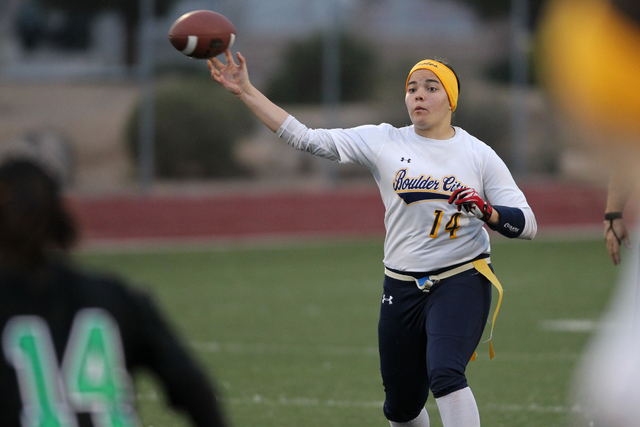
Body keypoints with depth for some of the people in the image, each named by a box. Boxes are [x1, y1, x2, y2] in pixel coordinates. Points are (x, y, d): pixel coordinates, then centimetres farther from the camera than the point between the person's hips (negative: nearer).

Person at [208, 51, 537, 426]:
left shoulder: (479, 155, 0)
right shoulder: (383, 142, 3)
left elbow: (527, 225, -2)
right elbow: (305, 138, 0)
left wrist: (486, 211, -23)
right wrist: (246, 92, -5)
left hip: (461, 282, -3)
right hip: (402, 288, 3)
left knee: (445, 375, -28)